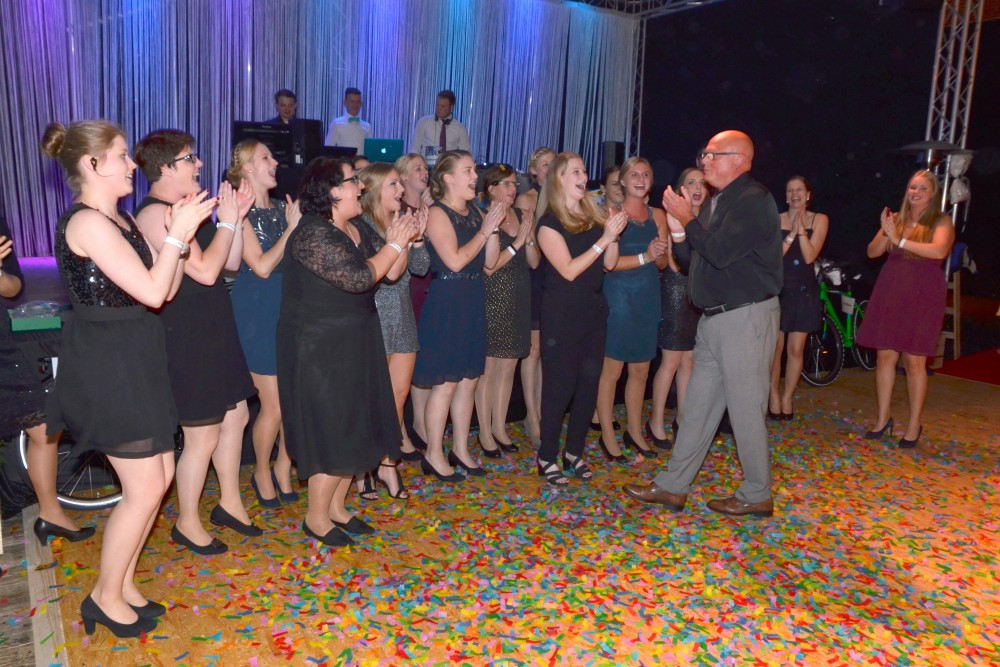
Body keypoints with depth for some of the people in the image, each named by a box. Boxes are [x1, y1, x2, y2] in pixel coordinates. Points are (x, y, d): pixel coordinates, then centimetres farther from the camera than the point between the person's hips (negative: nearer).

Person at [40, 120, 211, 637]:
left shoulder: (119, 220, 13)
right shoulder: (87, 222, -18)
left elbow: (166, 289, 8)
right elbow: (151, 292, -23)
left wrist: (178, 236, -2)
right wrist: (178, 233, -15)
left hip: (132, 362, 10)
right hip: (107, 367, -10)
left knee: (160, 474, 14)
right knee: (145, 488, -2)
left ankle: (123, 583, 30)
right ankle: (105, 598, 18)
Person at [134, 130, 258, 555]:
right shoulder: (155, 214, -18)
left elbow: (231, 263, 9)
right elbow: (205, 270, -26)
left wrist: (236, 217, -2)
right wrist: (227, 221, -16)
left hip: (213, 329, 10)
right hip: (184, 339, -9)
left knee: (235, 416, 17)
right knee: (202, 437, 2)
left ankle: (230, 503, 35)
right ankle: (187, 524, 23)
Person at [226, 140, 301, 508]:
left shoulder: (282, 207, 10)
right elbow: (262, 266, -17)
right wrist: (292, 227, -15)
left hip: (290, 308, 6)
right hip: (258, 312, -6)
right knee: (274, 405, 0)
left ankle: (283, 469, 26)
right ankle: (262, 473, 24)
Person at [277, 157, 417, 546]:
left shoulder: (360, 230, 9)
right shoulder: (313, 233, -18)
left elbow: (390, 273, 8)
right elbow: (357, 278, -26)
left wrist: (403, 240, -6)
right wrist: (394, 244, -16)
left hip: (354, 345, 9)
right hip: (320, 349, -9)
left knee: (354, 429, 13)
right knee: (330, 432, -2)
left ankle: (337, 507, 28)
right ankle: (316, 518, 15)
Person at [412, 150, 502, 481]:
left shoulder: (476, 212, 11)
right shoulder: (437, 213, -10)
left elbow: (489, 261, 8)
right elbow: (455, 260, -19)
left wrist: (494, 227, -4)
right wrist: (484, 229, -14)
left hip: (473, 302, 7)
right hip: (446, 303, -7)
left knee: (469, 380, 12)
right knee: (446, 384, -2)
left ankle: (461, 449, 25)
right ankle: (434, 455, 12)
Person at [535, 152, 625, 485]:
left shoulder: (594, 214, 9)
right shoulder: (550, 223, -8)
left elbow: (609, 264, 8)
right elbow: (569, 270, -16)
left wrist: (614, 235, -9)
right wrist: (604, 238, -17)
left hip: (594, 309, 6)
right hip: (562, 314, -6)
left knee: (589, 382, 8)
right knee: (560, 384, -1)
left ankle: (574, 452, 22)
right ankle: (547, 457, 11)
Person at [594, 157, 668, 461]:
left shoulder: (657, 215, 11)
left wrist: (661, 253, -11)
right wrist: (644, 257, -20)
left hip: (648, 298, 6)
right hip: (618, 296, -6)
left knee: (641, 370, 13)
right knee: (612, 370, 0)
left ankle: (634, 432, 27)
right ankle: (607, 436, 12)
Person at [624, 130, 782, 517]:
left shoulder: (754, 200, -12)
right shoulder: (718, 203, 16)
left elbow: (720, 253, -23)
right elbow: (691, 259, 16)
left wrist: (688, 220, -12)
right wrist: (677, 229, -1)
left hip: (746, 318, -9)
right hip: (715, 319, 9)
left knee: (746, 409, 0)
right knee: (698, 405, 12)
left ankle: (757, 496, 17)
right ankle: (673, 487, 20)